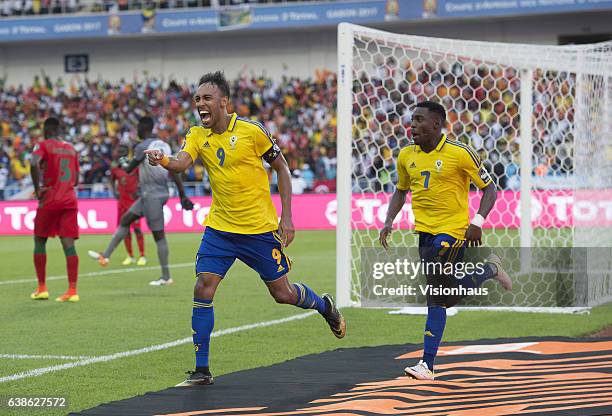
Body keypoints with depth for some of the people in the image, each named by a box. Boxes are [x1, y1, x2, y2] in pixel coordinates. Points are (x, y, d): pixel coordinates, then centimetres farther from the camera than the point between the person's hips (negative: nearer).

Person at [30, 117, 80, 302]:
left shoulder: (44, 145, -2)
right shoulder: (71, 149, 15)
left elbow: (34, 164, -22)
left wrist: (37, 189, -13)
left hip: (50, 201, -4)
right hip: (70, 200, 4)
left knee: (40, 242, 11)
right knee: (69, 245, -2)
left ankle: (42, 288, 11)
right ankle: (72, 290, -11)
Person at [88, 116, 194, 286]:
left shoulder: (142, 146, -12)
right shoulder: (164, 145, 10)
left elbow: (129, 169, -3)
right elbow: (175, 173, 9)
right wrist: (183, 197, 10)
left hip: (152, 195, -9)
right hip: (162, 192, 9)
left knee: (159, 235, -4)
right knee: (125, 220, 14)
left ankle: (166, 277, 0)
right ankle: (105, 256, 16)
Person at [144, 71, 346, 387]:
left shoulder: (252, 130, -11)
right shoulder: (198, 136, -1)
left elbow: (281, 167, -1)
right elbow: (181, 163, -19)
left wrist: (286, 216, -6)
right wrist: (162, 159, -44)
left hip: (260, 228, -3)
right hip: (219, 228, 3)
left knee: (282, 293, 5)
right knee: (202, 290, -11)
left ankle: (325, 306, 39)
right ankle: (201, 370, -3)